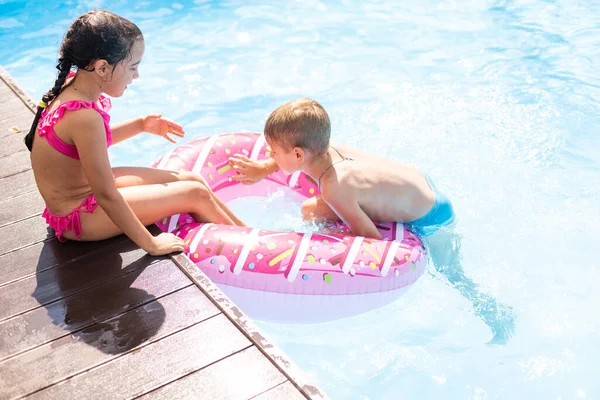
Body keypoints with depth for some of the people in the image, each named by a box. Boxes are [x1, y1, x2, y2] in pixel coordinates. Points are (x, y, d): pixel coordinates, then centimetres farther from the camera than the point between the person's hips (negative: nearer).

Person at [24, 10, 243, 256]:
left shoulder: (74, 86, -6)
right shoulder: (84, 116, -33)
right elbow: (106, 196, -29)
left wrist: (140, 125, 11)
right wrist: (150, 243, -22)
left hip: (86, 185, 9)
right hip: (78, 215, -9)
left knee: (190, 179, 10)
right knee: (196, 194, -5)